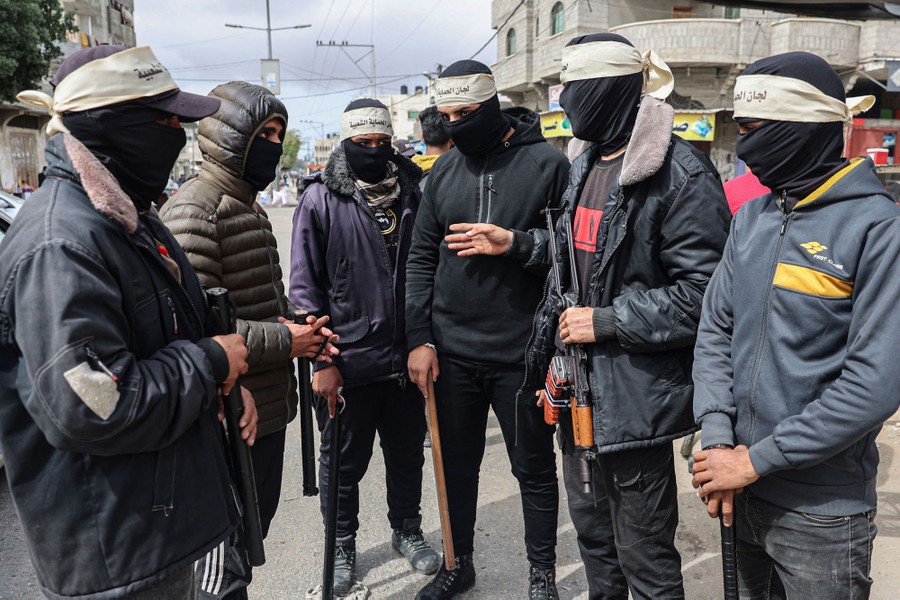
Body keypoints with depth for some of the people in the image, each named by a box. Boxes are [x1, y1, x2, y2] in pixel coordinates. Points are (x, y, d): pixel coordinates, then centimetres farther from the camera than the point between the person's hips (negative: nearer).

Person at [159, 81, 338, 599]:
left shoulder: (250, 208, 15)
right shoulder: (192, 212, -17)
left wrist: (298, 324, 2)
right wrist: (285, 341, -18)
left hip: (269, 410, 10)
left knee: (254, 528, 25)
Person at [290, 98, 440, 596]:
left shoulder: (411, 192, 4)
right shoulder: (321, 199, -6)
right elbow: (304, 286, -7)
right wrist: (320, 360, -11)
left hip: (405, 358, 3)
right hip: (347, 363, -3)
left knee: (407, 454, 19)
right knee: (343, 462, 13)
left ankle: (407, 531, 41)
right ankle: (341, 547, 34)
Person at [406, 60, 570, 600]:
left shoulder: (547, 163, -7)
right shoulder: (445, 170, 7)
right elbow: (422, 257, 8)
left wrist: (514, 244, -23)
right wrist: (420, 338, 2)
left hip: (522, 353, -4)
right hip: (452, 351, 4)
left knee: (535, 470, 12)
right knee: (457, 464, 17)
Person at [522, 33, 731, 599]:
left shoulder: (680, 171, -15)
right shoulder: (584, 166, 11)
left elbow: (705, 290, -19)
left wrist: (607, 322, -16)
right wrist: (547, 356, 13)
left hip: (636, 398, -8)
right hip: (578, 391, 8)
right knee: (593, 532, 23)